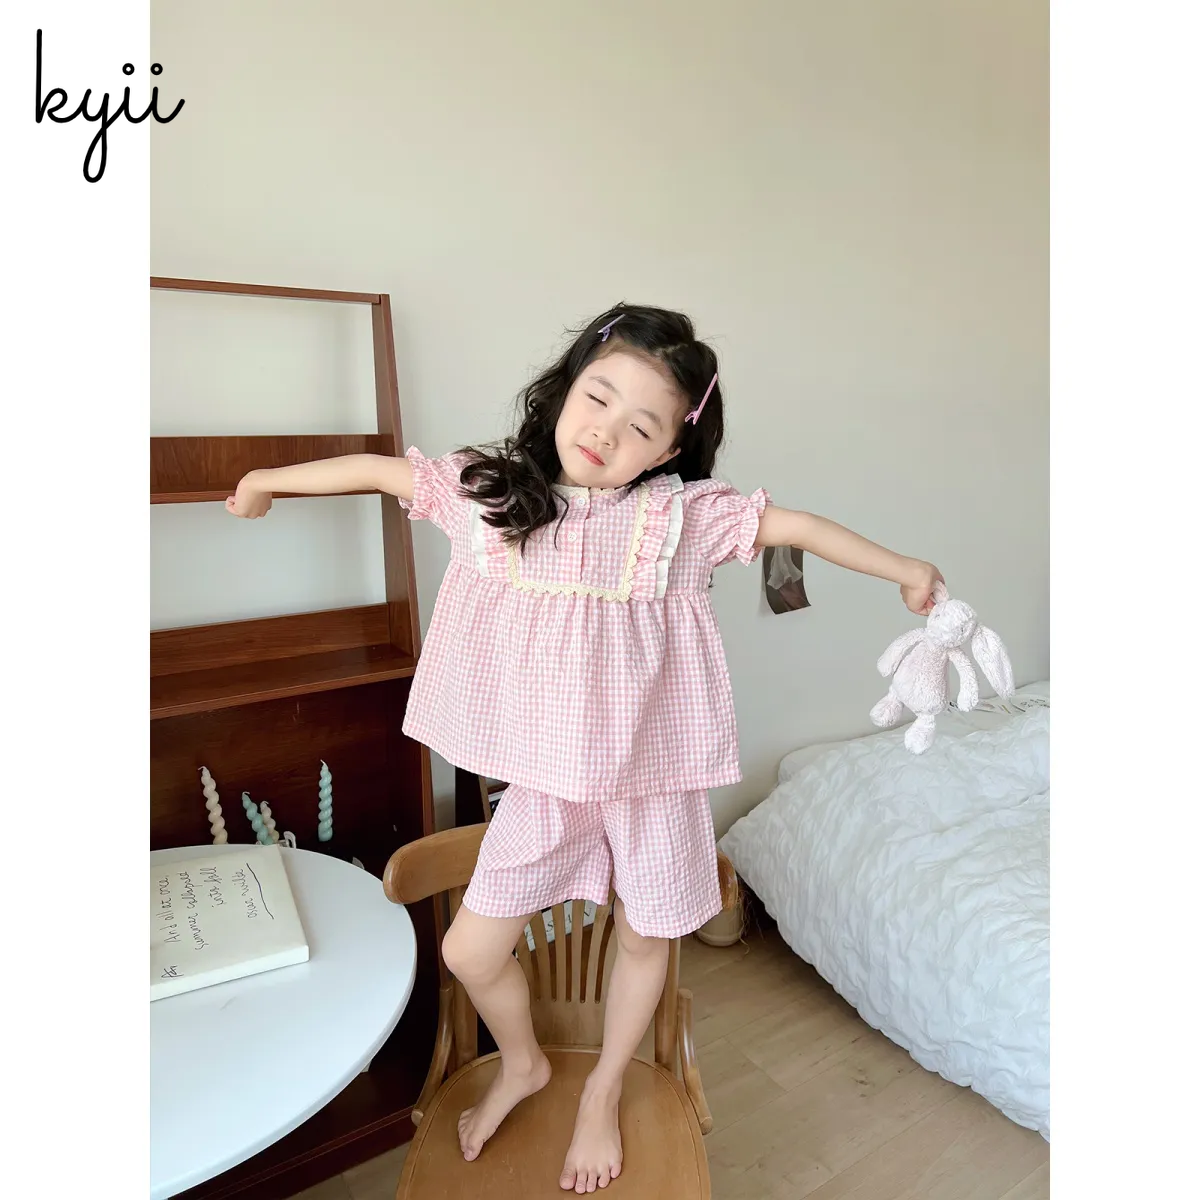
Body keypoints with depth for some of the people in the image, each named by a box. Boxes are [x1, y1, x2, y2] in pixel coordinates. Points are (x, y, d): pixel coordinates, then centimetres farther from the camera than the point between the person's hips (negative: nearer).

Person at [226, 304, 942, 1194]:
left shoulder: (683, 512, -11)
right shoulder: (488, 488, -6)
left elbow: (796, 526, -2)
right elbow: (379, 470, 5)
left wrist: (905, 570, 4)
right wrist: (268, 479, 17)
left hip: (653, 774, -1)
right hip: (546, 779, 2)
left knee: (645, 938, 17)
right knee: (471, 951, 9)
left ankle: (602, 1094, 49)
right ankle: (521, 1065, 44)